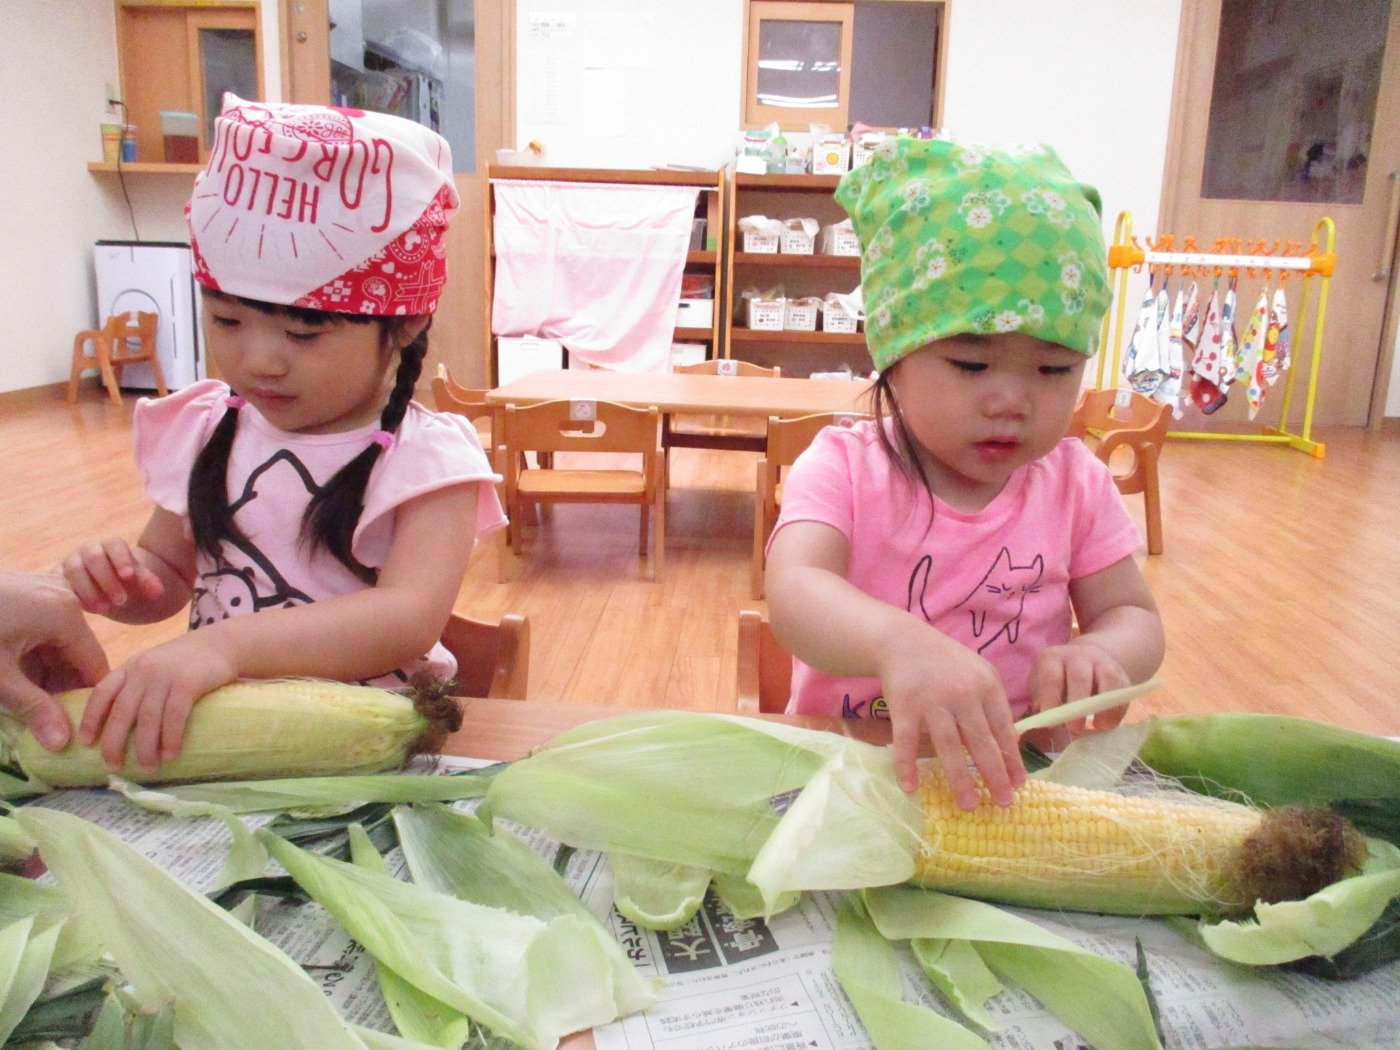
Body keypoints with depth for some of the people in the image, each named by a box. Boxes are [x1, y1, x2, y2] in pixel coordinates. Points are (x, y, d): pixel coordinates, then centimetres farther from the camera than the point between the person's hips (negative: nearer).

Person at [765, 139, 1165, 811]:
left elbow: (1133, 615, 4)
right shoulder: (843, 468, -11)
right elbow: (794, 590, -27)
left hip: (1019, 772, 4)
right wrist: (900, 643, -49)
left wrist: (1098, 654, -21)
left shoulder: (1075, 484, 0)